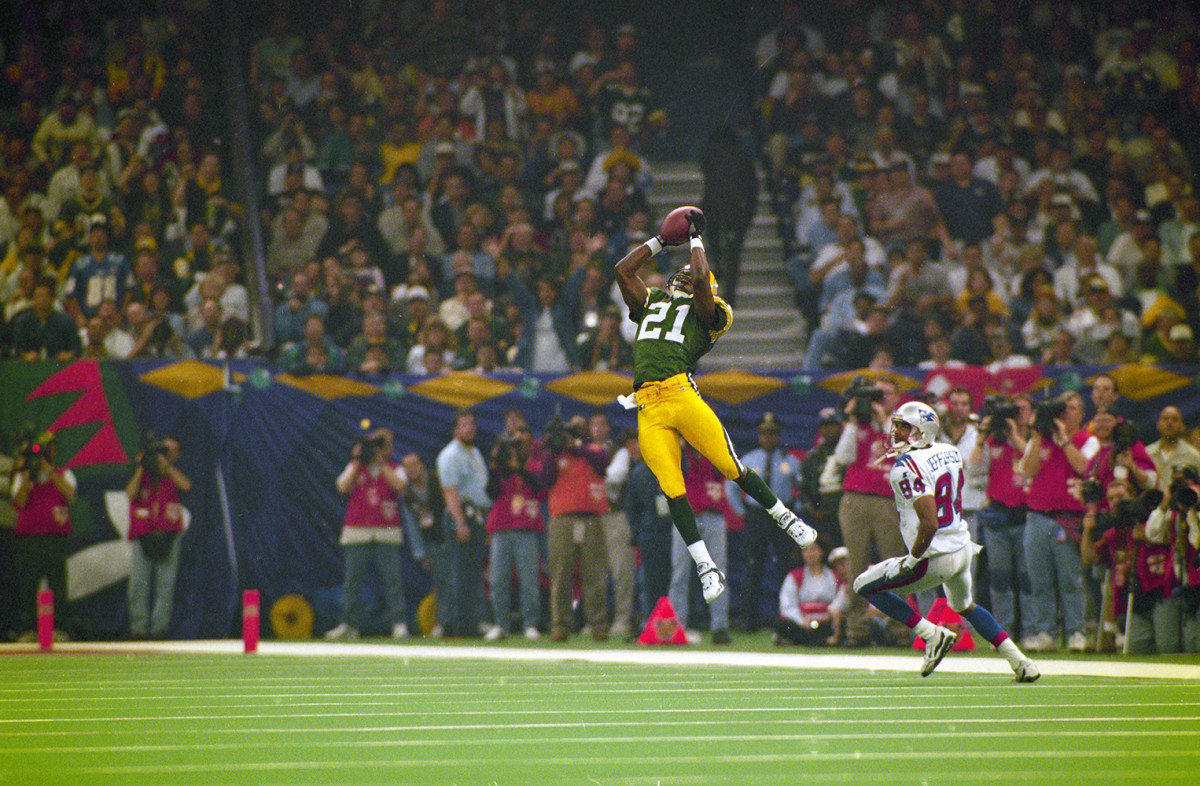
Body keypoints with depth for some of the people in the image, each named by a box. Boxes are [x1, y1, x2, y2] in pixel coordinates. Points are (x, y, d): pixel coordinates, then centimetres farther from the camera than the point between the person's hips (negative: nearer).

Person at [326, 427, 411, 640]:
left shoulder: (395, 469, 12)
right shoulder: (355, 467, 14)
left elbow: (399, 485, -9)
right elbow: (343, 487, -3)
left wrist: (381, 462, -9)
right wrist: (357, 461, -3)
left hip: (387, 533, -1)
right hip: (356, 532, 1)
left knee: (393, 579, -8)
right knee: (352, 580, 0)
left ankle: (399, 623, -7)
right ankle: (350, 625, 5)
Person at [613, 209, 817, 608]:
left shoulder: (706, 312, 12)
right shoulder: (651, 303, 28)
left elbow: (700, 281, -5)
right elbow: (623, 269, 28)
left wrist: (696, 240, 10)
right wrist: (662, 240, 31)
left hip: (680, 393, -4)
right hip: (648, 407, 4)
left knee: (732, 468, -8)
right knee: (673, 491, -5)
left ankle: (786, 519, 15)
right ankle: (706, 568, 0)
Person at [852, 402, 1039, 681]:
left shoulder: (908, 467, -21)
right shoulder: (950, 452, 4)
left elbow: (930, 523, -28)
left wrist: (912, 559, -17)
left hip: (936, 558, -8)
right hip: (962, 548, 8)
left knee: (864, 586, 7)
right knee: (965, 606, 33)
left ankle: (933, 635, 1)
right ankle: (1020, 662, 24)